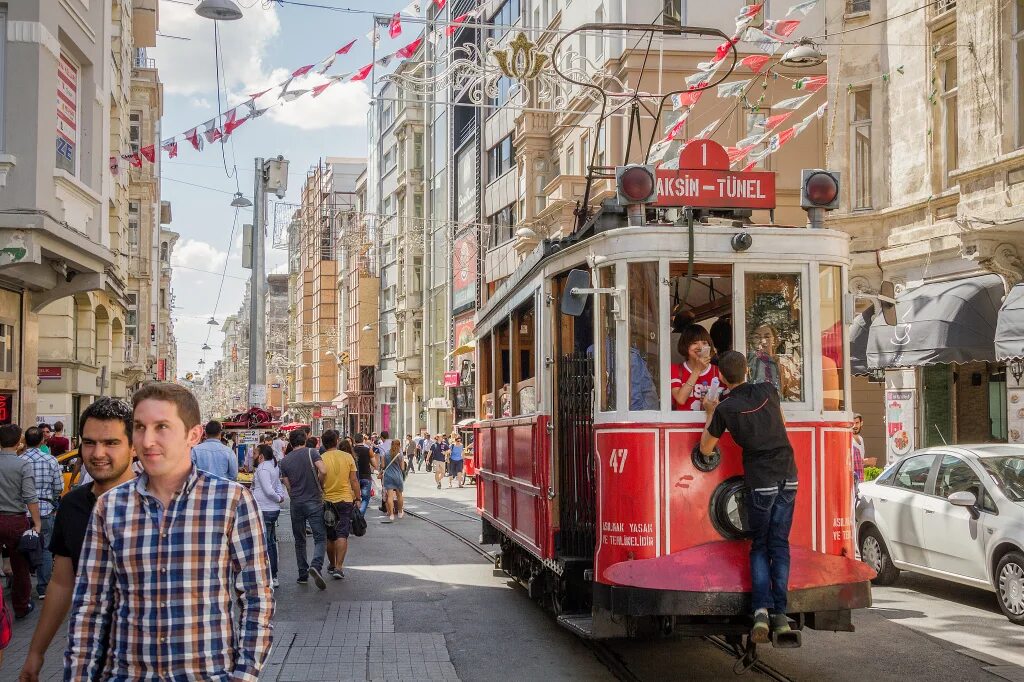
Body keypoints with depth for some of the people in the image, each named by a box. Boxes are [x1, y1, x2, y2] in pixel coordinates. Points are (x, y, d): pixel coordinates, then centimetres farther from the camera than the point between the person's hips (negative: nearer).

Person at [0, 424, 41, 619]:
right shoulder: (23, 465, -11)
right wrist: (37, 523, -12)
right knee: (20, 567, 12)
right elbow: (30, 498, -16)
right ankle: (21, 607, 23)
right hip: (16, 520, -2)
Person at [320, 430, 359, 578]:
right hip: (345, 500, -1)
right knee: (342, 535, -2)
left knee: (330, 537, 14)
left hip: (327, 501, 1)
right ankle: (339, 567, -11)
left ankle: (332, 566, 25)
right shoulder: (347, 457, -5)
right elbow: (354, 480, -2)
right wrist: (357, 498, 8)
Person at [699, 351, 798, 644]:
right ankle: (780, 613, 5)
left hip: (761, 480, -4)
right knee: (780, 544, 8)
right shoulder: (768, 391, 5)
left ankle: (761, 609, -8)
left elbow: (705, 449, 4)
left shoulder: (725, 409, -7)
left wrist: (710, 413, 14)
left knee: (759, 546, 8)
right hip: (788, 477, 4)